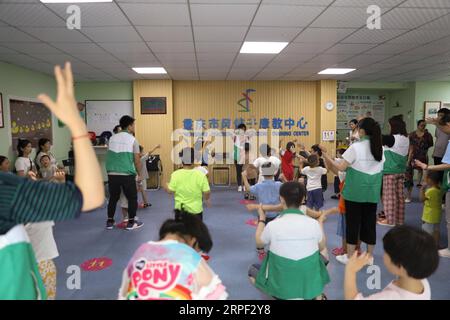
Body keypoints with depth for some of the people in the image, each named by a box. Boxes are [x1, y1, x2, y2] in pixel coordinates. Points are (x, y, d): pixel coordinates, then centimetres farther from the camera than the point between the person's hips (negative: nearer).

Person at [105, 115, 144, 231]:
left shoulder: (112, 138, 10)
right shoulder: (132, 140, -3)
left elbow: (109, 156, 15)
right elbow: (137, 160, -3)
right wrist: (139, 174, 8)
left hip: (112, 174, 5)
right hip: (127, 174, -5)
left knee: (113, 198, 18)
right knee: (132, 198, 10)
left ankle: (110, 222, 23)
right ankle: (131, 223, 14)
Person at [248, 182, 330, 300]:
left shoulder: (272, 225, -20)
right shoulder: (314, 224, -14)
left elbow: (259, 243, 2)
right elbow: (321, 247, 7)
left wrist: (262, 219, 15)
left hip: (280, 285, -2)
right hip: (310, 284, 3)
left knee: (252, 269, 26)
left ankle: (282, 296, 5)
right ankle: (317, 295, 15)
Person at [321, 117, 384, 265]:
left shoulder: (356, 147, -13)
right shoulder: (380, 148, 5)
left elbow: (341, 168, -11)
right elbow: (379, 170, 11)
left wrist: (326, 156, -3)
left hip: (356, 191, -5)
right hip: (372, 192, 5)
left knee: (353, 222, 5)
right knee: (370, 221, 12)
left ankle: (350, 256, 14)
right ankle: (370, 256, 21)